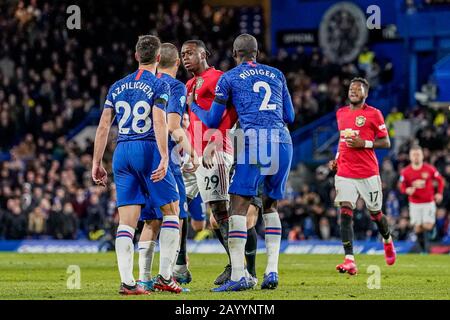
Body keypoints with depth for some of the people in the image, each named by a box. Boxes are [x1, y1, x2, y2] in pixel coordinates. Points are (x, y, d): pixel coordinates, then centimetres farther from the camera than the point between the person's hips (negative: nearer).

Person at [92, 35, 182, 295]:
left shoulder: (118, 87, 14)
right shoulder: (159, 85, -2)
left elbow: (103, 127, 11)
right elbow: (159, 123, -14)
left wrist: (97, 163, 15)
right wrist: (164, 159, -20)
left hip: (122, 152, 5)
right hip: (148, 149, -5)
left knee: (127, 221, 2)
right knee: (172, 210, 9)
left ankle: (127, 281, -6)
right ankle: (164, 276, 3)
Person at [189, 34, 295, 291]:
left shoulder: (229, 78, 10)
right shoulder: (277, 75, 22)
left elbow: (213, 121, 14)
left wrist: (193, 106, 33)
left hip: (254, 140, -5)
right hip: (283, 140, 5)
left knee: (239, 206, -4)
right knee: (271, 206, 17)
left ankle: (238, 275, -14)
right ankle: (272, 271, 8)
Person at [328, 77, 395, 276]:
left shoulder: (373, 114, -4)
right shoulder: (341, 113, 13)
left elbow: (386, 142, -3)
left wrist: (364, 143, -16)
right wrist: (336, 159, 14)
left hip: (368, 173, -3)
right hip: (345, 173, 3)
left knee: (375, 214, 9)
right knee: (345, 212, -12)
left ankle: (387, 240, 44)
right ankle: (349, 261, -18)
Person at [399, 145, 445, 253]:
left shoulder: (429, 169, -5)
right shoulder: (405, 172, -3)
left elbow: (440, 180, 7)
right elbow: (402, 186, 4)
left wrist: (439, 193, -4)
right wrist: (408, 190, -19)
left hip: (429, 202, -1)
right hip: (415, 203, 1)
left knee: (427, 226, -12)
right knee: (417, 228, -3)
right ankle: (422, 249, 12)